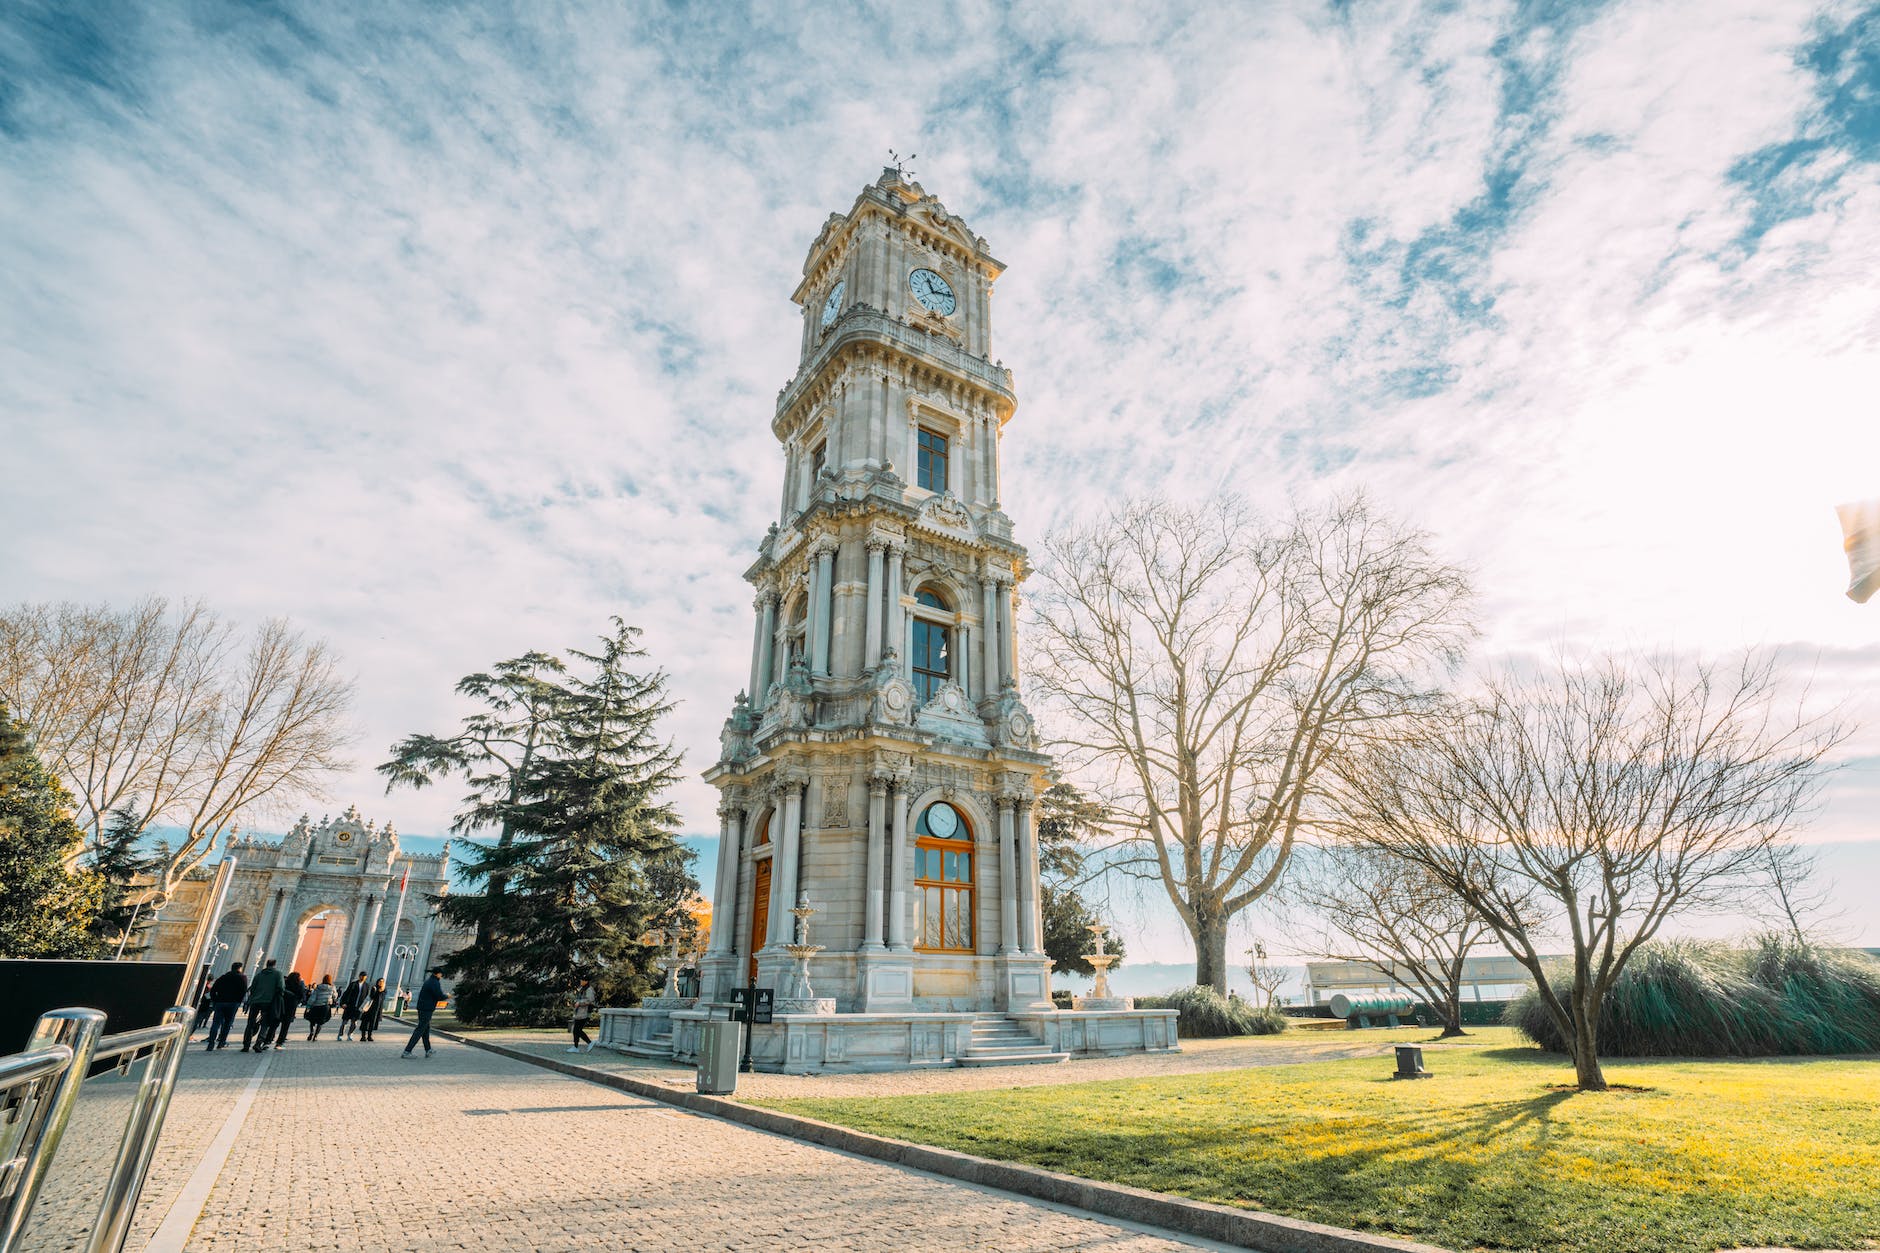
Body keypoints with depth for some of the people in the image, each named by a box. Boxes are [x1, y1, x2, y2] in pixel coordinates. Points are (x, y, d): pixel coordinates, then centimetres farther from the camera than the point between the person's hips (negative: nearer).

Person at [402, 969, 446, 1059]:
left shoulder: (429, 981, 15)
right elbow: (440, 996, -19)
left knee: (426, 1029, 16)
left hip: (422, 1008, 10)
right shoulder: (435, 983, -13)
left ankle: (428, 1050, 25)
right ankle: (407, 1051, -8)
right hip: (427, 1010, -10)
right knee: (420, 1030, -7)